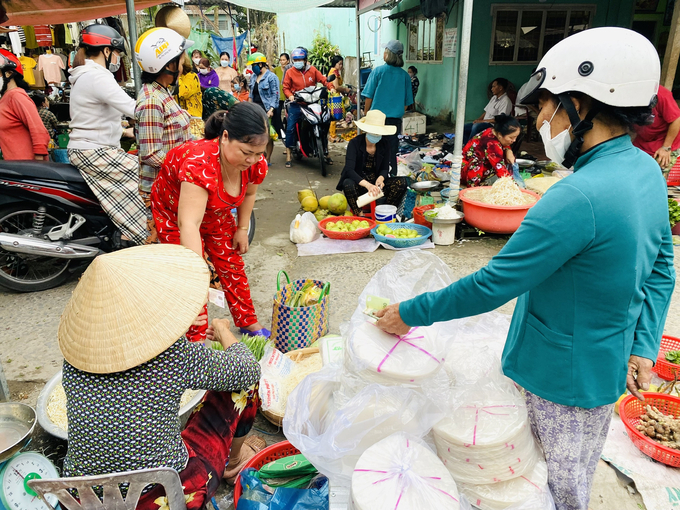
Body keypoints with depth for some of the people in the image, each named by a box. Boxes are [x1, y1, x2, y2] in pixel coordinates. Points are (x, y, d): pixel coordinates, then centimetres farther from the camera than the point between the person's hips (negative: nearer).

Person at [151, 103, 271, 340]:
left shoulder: (255, 162, -24)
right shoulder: (200, 162, -45)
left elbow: (249, 193, 1)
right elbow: (189, 223, -51)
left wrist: (242, 229, 0)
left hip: (215, 212, 5)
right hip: (175, 212, -5)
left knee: (232, 264, 7)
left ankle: (248, 322, 22)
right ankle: (197, 338, 7)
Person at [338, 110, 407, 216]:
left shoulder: (384, 144, -3)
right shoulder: (355, 143, -15)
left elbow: (385, 168, 3)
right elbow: (349, 170, -27)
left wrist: (380, 179, -24)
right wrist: (367, 185, -44)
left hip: (376, 182, 4)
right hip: (358, 183, -4)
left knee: (401, 182, -20)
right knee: (348, 184, -38)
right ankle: (360, 215, -26)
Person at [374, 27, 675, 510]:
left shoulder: (578, 198, -33)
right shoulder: (646, 170, -2)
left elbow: (492, 285, -29)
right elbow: (661, 269, 6)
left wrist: (410, 313, -17)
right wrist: (643, 346, 7)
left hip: (566, 374, -8)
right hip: (609, 362, 8)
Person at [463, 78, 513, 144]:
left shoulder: (506, 101, -13)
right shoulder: (494, 97, 14)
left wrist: (482, 121, -18)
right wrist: (478, 119, 0)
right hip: (484, 123, 9)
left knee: (476, 126, -36)